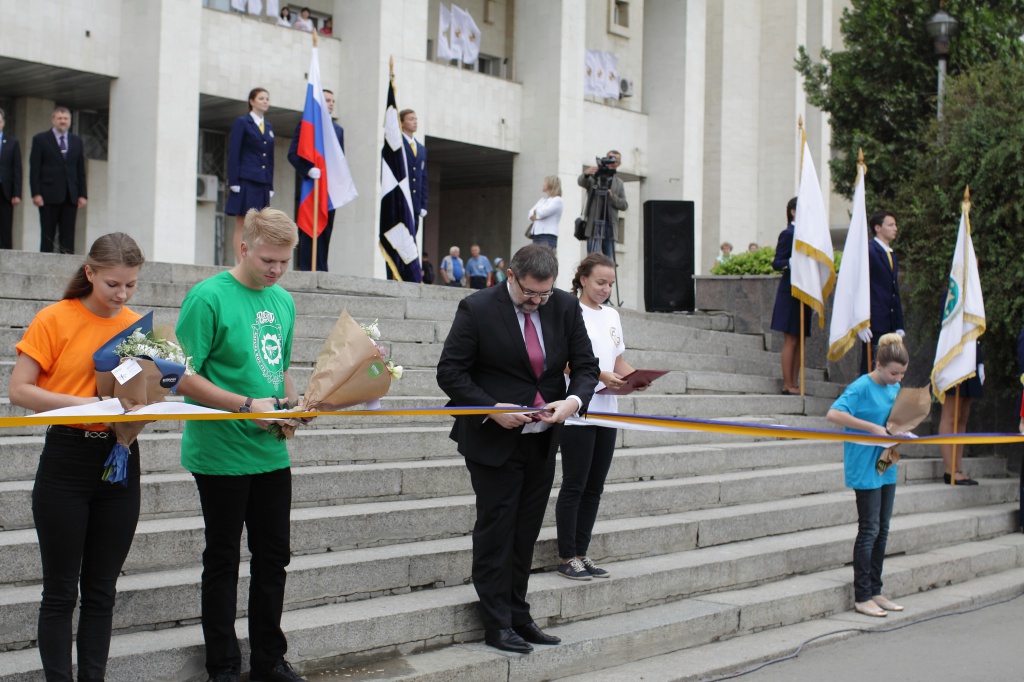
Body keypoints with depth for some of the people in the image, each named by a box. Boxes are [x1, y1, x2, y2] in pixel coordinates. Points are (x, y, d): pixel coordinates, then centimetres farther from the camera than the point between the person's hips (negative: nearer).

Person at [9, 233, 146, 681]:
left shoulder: (139, 324, 6)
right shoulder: (55, 319, -6)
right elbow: (19, 391, -9)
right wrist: (81, 403, -21)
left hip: (121, 460, 4)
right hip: (67, 460, -4)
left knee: (102, 590, 10)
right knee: (61, 590, 1)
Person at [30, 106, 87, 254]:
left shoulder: (77, 141, 15)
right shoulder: (40, 140, 4)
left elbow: (81, 170, 13)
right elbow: (34, 169, -1)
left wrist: (83, 195, 5)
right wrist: (36, 194, -10)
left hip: (71, 196, 3)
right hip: (49, 196, -3)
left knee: (68, 236, 1)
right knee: (47, 235, -1)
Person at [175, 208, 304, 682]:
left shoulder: (283, 301, 10)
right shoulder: (209, 297, -13)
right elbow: (183, 378, -16)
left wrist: (292, 401, 2)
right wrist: (246, 405, -22)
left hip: (271, 452, 7)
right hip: (221, 453, -7)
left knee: (273, 556, 12)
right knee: (223, 559, 5)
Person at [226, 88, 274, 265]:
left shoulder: (269, 127, 17)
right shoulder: (242, 122, 1)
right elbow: (233, 153, -5)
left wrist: (270, 185, 11)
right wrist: (233, 181, -13)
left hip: (262, 184, 6)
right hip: (246, 182, -6)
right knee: (242, 225, -5)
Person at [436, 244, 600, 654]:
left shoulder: (566, 307, 0)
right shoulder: (477, 309, -13)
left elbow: (586, 366, 4)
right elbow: (450, 373, -11)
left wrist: (574, 400, -17)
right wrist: (492, 409, -21)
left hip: (542, 441, 5)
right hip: (494, 440, -5)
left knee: (525, 533, 12)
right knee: (495, 532, 0)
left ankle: (518, 616, 22)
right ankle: (497, 624, 8)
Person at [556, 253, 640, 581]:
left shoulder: (611, 315, 15)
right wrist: (600, 376, -25)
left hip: (606, 410, 7)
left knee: (594, 487, 9)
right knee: (574, 485, -3)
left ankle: (581, 554, 16)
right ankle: (566, 557, 4)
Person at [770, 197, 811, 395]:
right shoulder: (788, 234, -8)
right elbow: (776, 262, -13)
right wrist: (790, 263, -30)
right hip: (791, 291, -8)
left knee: (799, 341, 8)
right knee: (790, 341, -6)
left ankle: (795, 384, 11)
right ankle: (787, 385, -2)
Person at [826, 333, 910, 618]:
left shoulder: (894, 388, 8)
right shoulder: (861, 388, -15)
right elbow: (833, 414, -27)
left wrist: (900, 431, -3)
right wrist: (873, 428, -27)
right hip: (865, 467, -8)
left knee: (882, 531, 12)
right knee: (869, 530, -4)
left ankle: (875, 592, 21)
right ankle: (861, 597, 3)